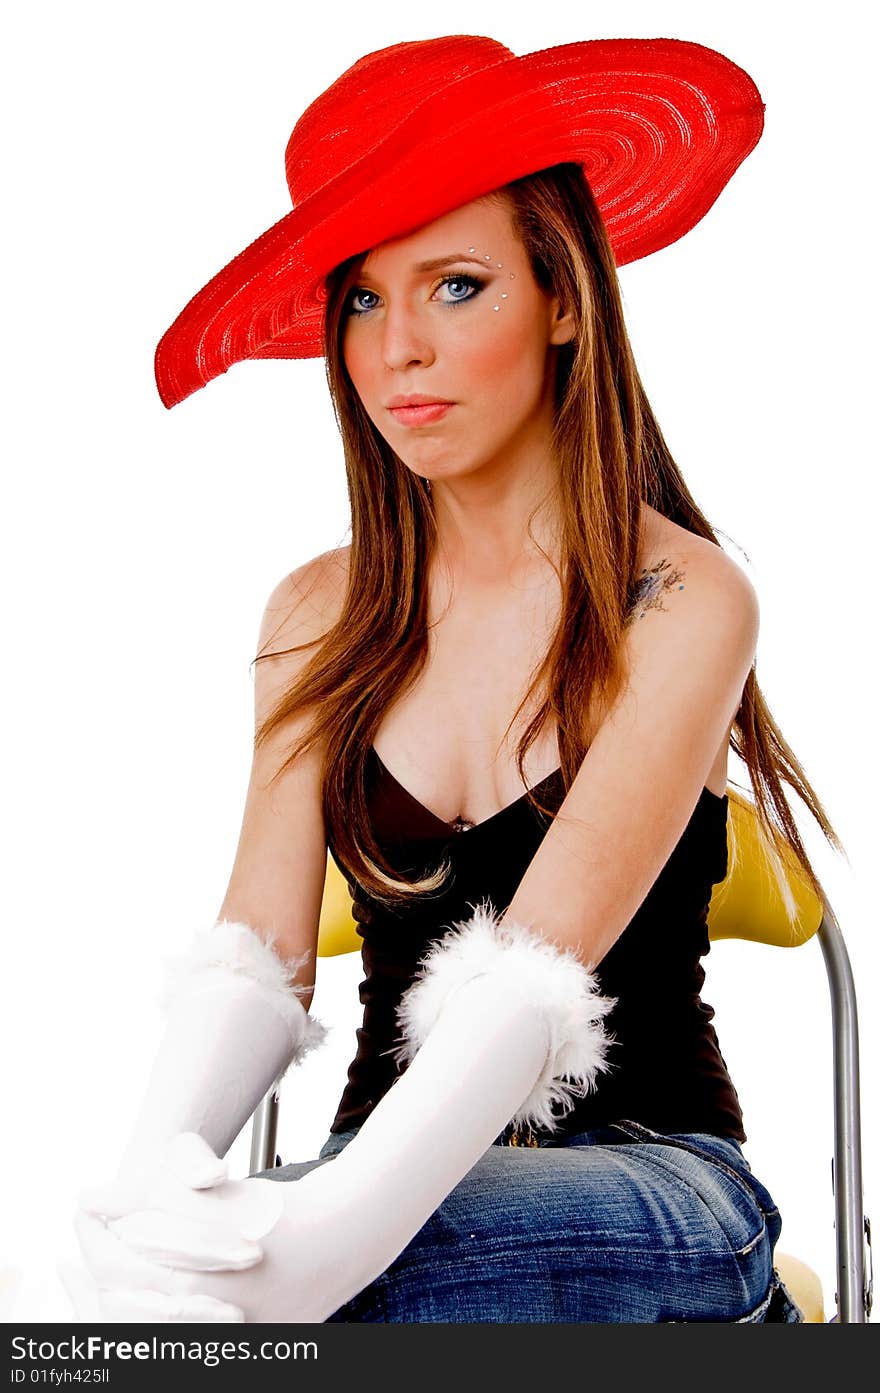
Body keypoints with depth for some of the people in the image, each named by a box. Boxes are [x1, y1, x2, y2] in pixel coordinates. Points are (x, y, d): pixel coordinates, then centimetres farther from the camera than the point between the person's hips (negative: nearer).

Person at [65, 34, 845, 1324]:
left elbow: (536, 970, -20)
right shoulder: (319, 619, 7)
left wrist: (331, 1226, -36)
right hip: (401, 1160, 3)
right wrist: (160, 1170, -26)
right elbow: (256, 957, -4)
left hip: (651, 1164, -3)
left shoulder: (683, 601, -8)